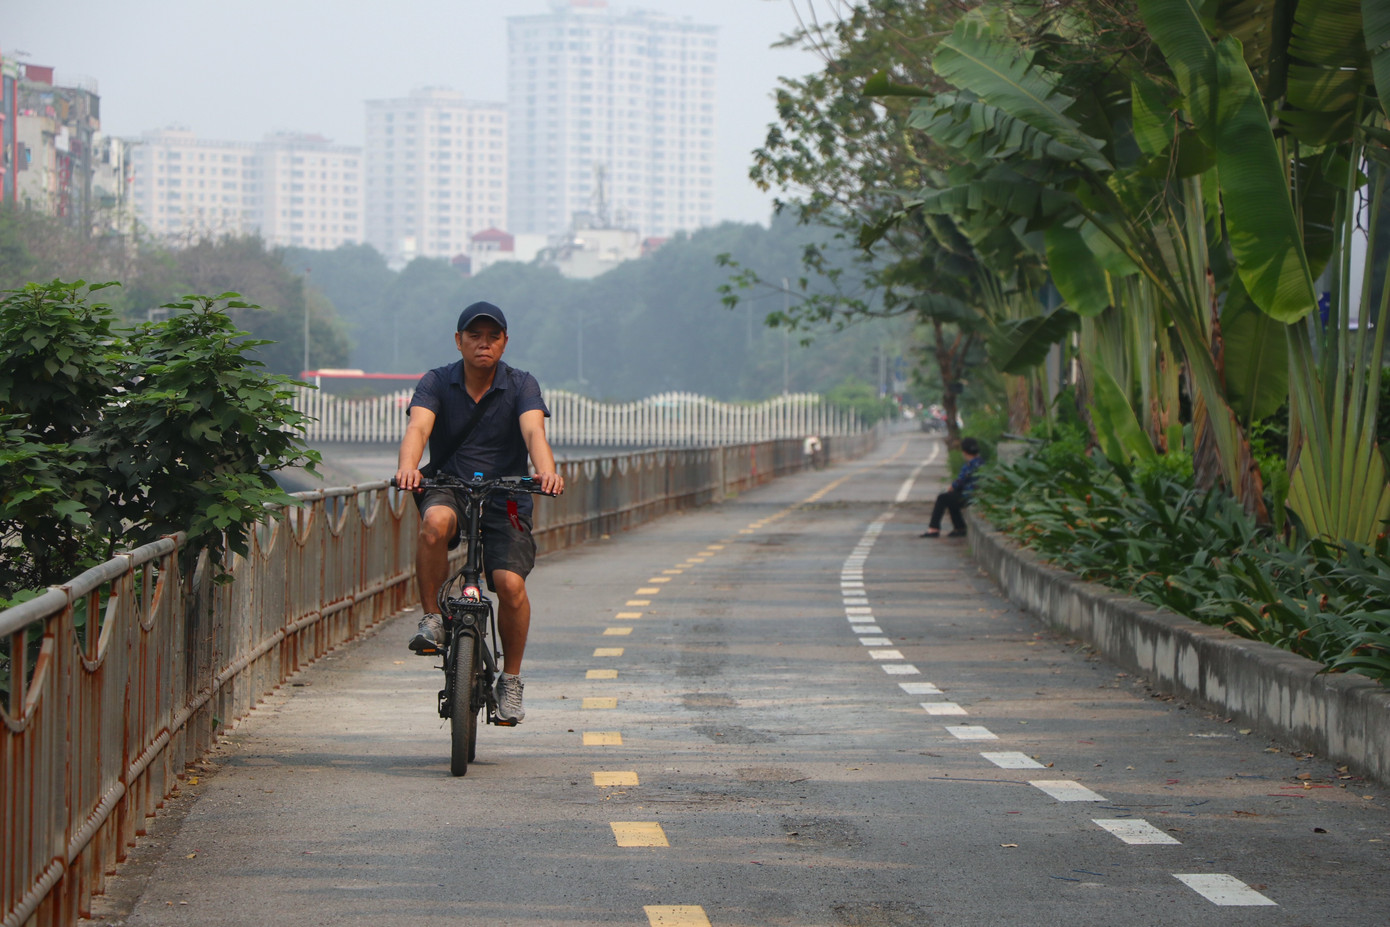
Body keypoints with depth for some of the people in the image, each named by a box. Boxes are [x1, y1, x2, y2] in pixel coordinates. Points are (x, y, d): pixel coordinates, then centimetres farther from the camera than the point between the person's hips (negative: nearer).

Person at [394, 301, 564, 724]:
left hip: (505, 501, 0)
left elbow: (533, 431, -22)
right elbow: (418, 427, -21)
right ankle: (431, 619, -16)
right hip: (449, 490, 0)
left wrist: (546, 470, -44)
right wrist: (407, 467, -43)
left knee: (510, 583, -20)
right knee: (435, 524, -36)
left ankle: (510, 679, 2)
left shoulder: (521, 386, -3)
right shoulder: (437, 383, -3)